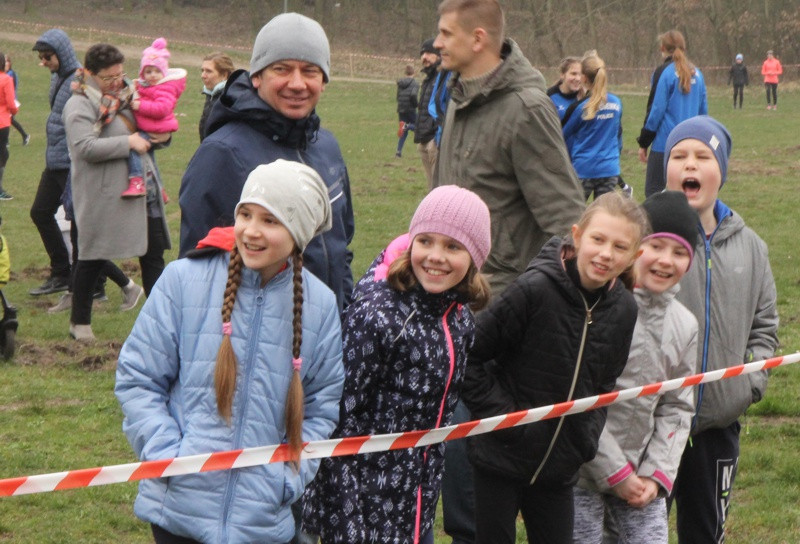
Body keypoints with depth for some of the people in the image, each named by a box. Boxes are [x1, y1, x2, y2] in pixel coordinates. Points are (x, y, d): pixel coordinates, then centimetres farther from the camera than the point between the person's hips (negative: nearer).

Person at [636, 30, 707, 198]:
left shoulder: (663, 72, -8)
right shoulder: (696, 73, 10)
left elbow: (656, 110, -10)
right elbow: (703, 110, 13)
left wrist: (643, 143, -3)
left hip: (665, 144, -6)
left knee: (653, 191, -3)